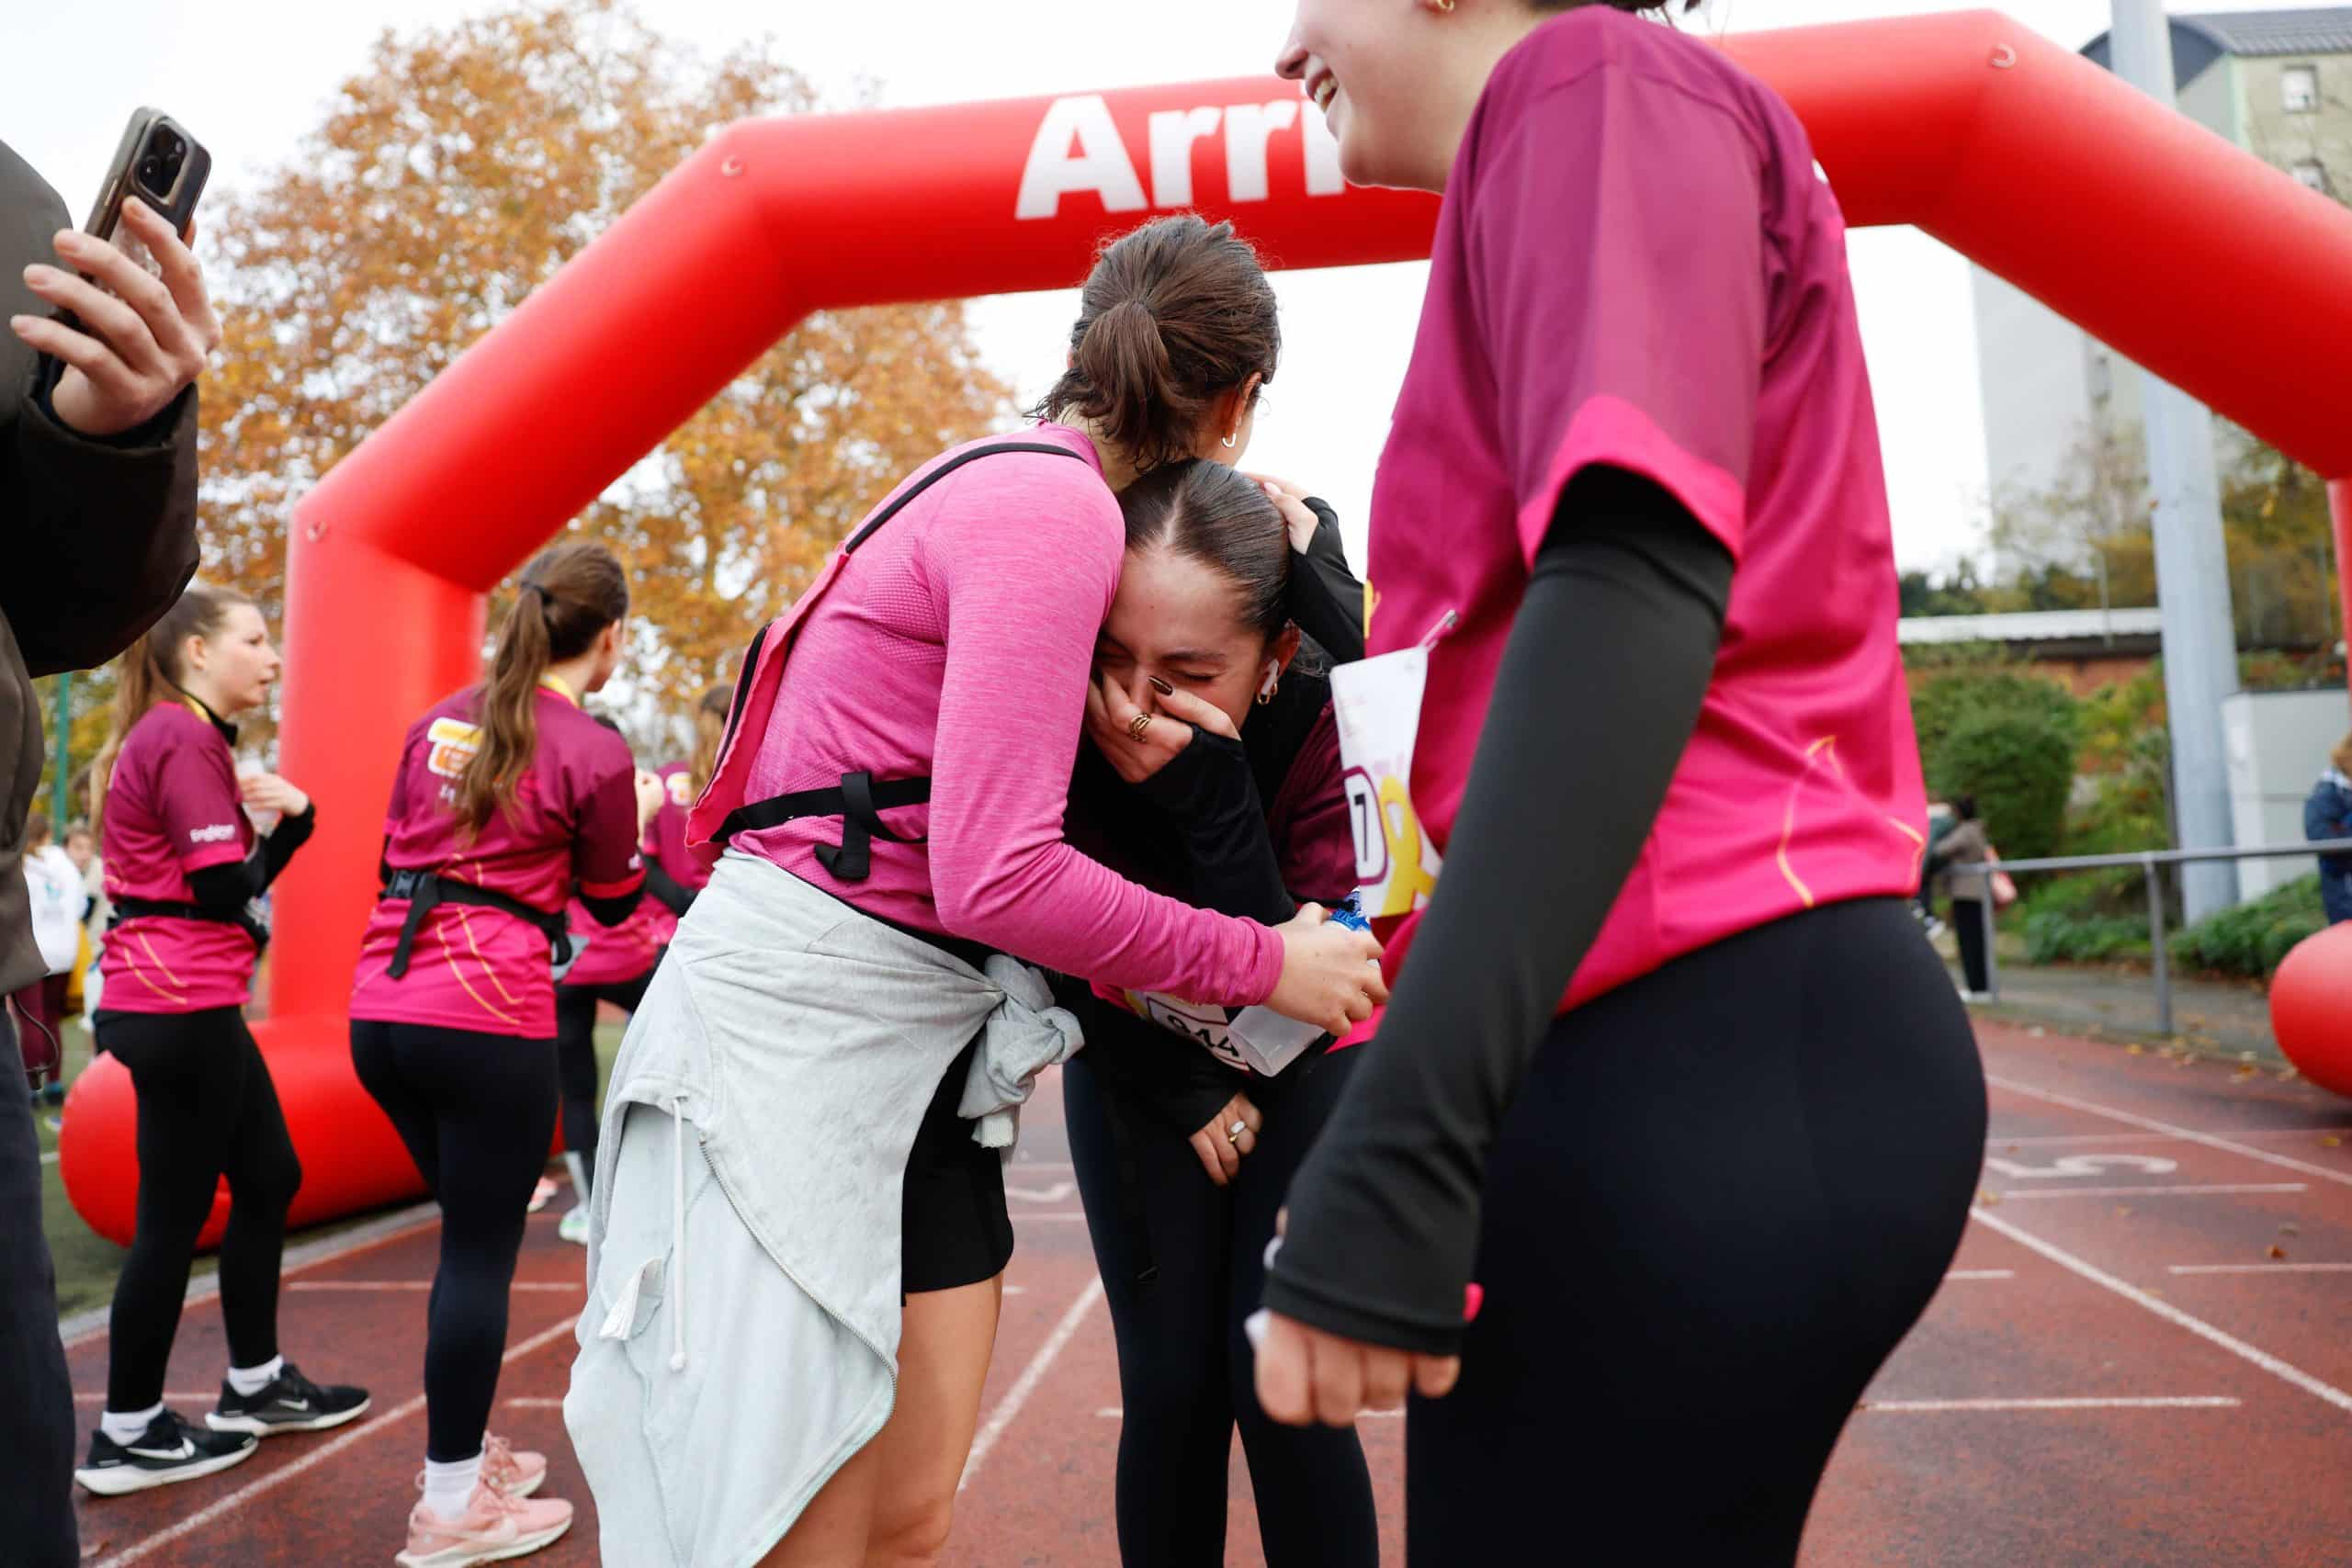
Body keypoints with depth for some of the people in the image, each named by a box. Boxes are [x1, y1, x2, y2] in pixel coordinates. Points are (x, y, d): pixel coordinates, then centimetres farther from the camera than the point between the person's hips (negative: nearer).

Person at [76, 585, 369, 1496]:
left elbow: (239, 881, 13)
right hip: (180, 1004, -10)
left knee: (269, 1179, 15)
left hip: (192, 1002, 10)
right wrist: (272, 822, -1)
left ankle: (254, 1386, 26)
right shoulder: (181, 737, -14)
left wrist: (294, 815, -2)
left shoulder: (187, 738, 17)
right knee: (176, 1213, -1)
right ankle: (127, 1436, 11)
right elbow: (225, 889, -19)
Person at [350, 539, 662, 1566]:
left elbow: (397, 852, 20)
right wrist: (639, 814, 20)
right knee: (482, 1252, 4)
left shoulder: (441, 720, 12)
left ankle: (464, 1452, 34)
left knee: (468, 1232, 21)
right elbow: (613, 905, 5)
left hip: (383, 1010, 7)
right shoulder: (594, 752, -7)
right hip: (487, 1022, -7)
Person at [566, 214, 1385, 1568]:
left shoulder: (1013, 482, 13)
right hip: (801, 1015, -9)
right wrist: (1265, 965, -11)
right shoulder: (1056, 510, -15)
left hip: (923, 1047, 9)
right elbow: (996, 877, -22)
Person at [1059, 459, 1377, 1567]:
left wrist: (1210, 799, -44)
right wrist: (1182, 1103, -8)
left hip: (1295, 1067, -1)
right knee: (1167, 1384, 1)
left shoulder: (1331, 724, -31)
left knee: (1278, 1380, -6)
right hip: (1134, 1068, 2)